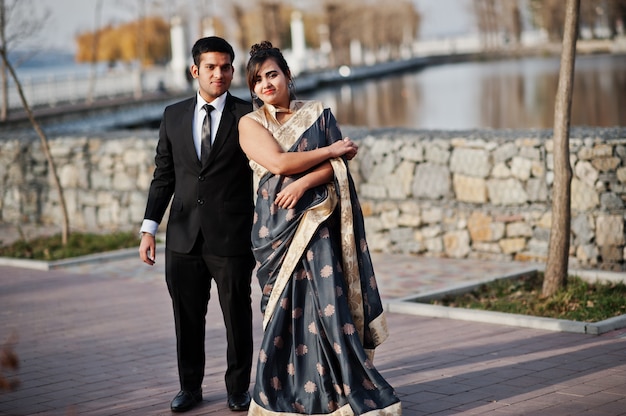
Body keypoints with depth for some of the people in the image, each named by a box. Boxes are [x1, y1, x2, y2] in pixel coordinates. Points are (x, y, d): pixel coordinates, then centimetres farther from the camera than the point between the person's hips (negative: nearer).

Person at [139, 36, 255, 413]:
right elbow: (163, 176, 12)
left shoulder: (248, 115, -1)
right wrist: (150, 229, 6)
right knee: (187, 317, 11)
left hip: (232, 238, -3)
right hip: (184, 238, 3)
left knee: (238, 316, 6)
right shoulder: (174, 116, 9)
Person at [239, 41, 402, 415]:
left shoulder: (318, 114, 10)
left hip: (318, 220, 0)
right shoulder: (250, 123, 6)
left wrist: (303, 183, -15)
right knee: (285, 308, -1)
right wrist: (331, 149, -4)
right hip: (278, 224, 0)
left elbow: (337, 165, 1)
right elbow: (278, 162, -9)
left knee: (328, 301, -7)